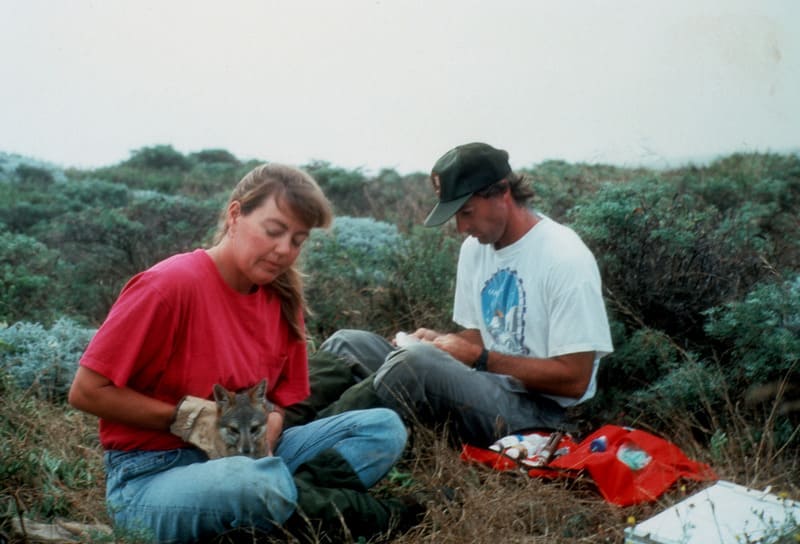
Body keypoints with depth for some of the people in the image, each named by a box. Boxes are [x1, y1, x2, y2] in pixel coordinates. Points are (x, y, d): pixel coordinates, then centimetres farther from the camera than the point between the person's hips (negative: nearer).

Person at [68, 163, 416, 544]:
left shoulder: (282, 298, 3)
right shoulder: (170, 284, -17)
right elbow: (87, 391, -14)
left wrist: (269, 423, -11)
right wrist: (189, 418, -16)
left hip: (245, 456, 7)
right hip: (150, 475, -6)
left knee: (384, 428, -4)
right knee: (251, 481, -40)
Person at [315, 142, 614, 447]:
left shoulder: (566, 258, -13)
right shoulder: (475, 247, 10)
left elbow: (573, 380, -15)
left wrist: (478, 357, -16)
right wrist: (440, 342, -2)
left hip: (536, 409, -8)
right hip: (481, 385, 8)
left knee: (417, 362, -33)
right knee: (348, 344, -3)